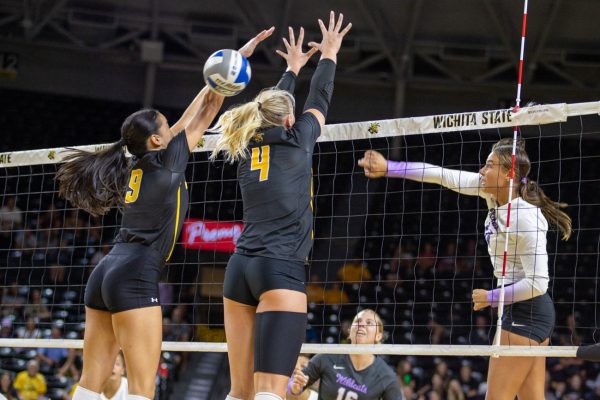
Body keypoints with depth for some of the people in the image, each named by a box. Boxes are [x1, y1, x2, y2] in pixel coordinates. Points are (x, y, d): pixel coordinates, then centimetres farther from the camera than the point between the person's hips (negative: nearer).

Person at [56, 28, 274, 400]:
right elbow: (203, 119, 8)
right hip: (135, 279, -8)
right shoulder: (164, 162, -2)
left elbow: (184, 123, 25)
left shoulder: (136, 168, 16)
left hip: (105, 275, 8)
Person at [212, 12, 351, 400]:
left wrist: (292, 69, 48)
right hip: (282, 271, -6)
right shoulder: (296, 143, 2)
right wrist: (329, 55, 34)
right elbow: (319, 101, 19)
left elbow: (273, 107, 34)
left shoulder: (248, 147, 15)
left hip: (241, 268, 6)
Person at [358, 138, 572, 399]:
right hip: (523, 312, 9)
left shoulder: (526, 218, -22)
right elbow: (444, 176, 5)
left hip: (525, 313, -9)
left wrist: (490, 298, -12)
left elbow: (537, 283, -23)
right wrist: (388, 167, 2)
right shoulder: (492, 192, 1)